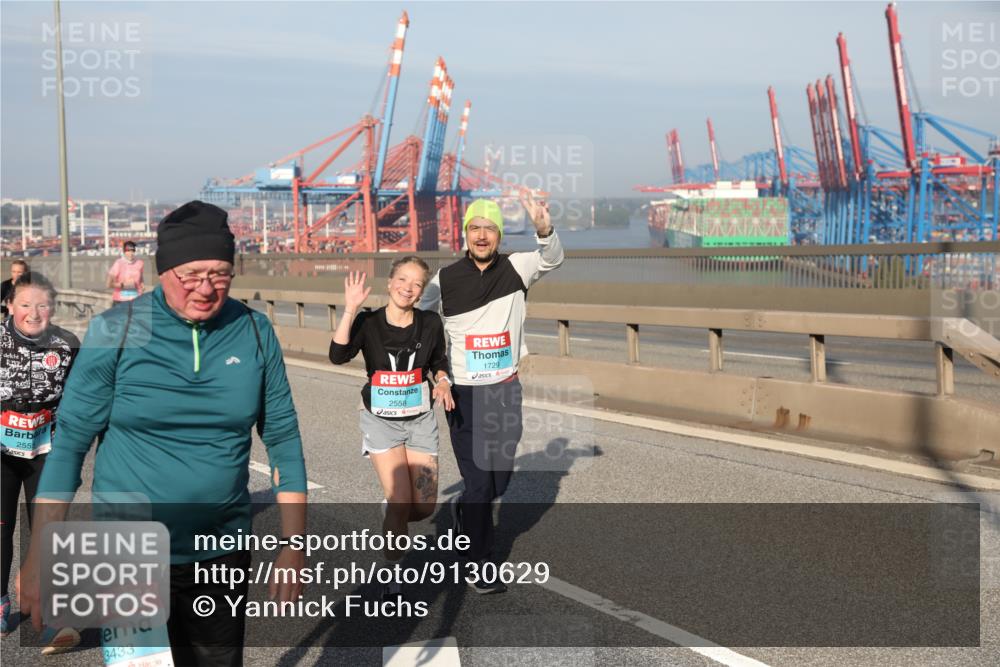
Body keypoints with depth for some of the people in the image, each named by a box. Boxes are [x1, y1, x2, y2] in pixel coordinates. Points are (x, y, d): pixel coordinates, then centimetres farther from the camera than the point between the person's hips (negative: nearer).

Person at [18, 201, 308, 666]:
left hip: (222, 554, 2)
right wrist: (40, 553, -8)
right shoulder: (115, 332, -10)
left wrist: (292, 547, 0)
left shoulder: (254, 333, -3)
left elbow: (283, 438, 2)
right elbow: (70, 440, -6)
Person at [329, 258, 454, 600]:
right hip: (381, 421, -3)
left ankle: (392, 517, 37)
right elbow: (338, 355, -28)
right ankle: (391, 581, 7)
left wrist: (443, 382, -8)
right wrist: (350, 310, -34)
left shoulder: (430, 323, -5)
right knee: (400, 502, -13)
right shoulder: (369, 323, -11)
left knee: (424, 507, -1)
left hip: (420, 420, 3)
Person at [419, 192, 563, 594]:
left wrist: (544, 228, -43)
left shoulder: (516, 268, -3)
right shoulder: (446, 279, -3)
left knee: (501, 475, 12)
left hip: (506, 391, 2)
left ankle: (464, 510, 43)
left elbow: (552, 259, -22)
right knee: (478, 479, -3)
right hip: (464, 394, -2)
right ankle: (480, 566, 10)